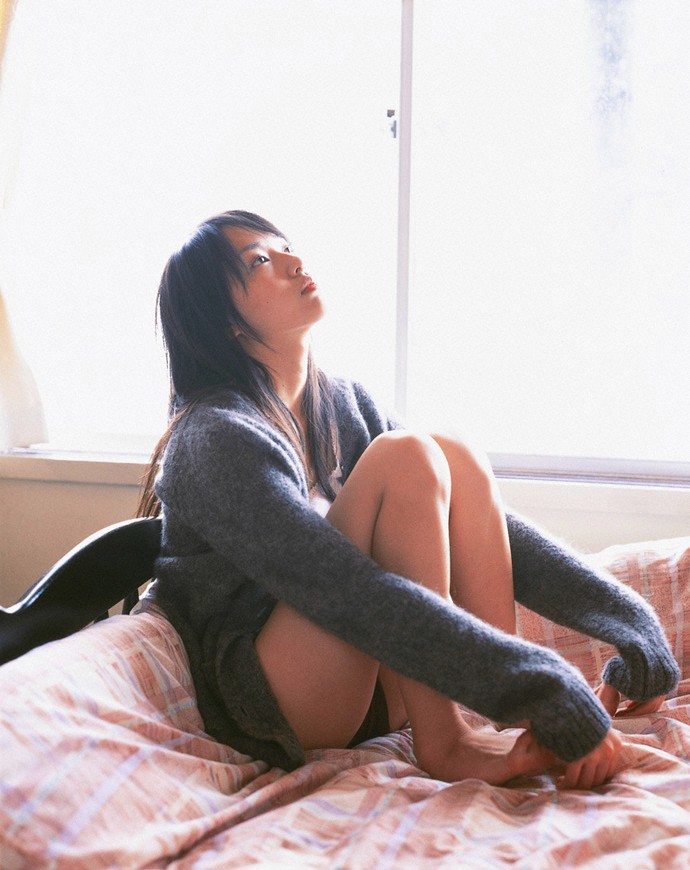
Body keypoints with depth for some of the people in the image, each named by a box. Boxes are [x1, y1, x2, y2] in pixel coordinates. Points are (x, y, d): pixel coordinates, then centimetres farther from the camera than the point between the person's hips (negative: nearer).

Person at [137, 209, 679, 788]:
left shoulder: (341, 404, 6)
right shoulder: (215, 439, -19)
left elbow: (475, 522, 2)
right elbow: (348, 592, -29)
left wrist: (628, 616, -6)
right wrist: (545, 691, -33)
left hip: (366, 688, 7)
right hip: (260, 703, -7)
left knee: (457, 461, -10)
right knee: (404, 459, -22)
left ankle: (521, 736, -14)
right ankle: (443, 742, -21)